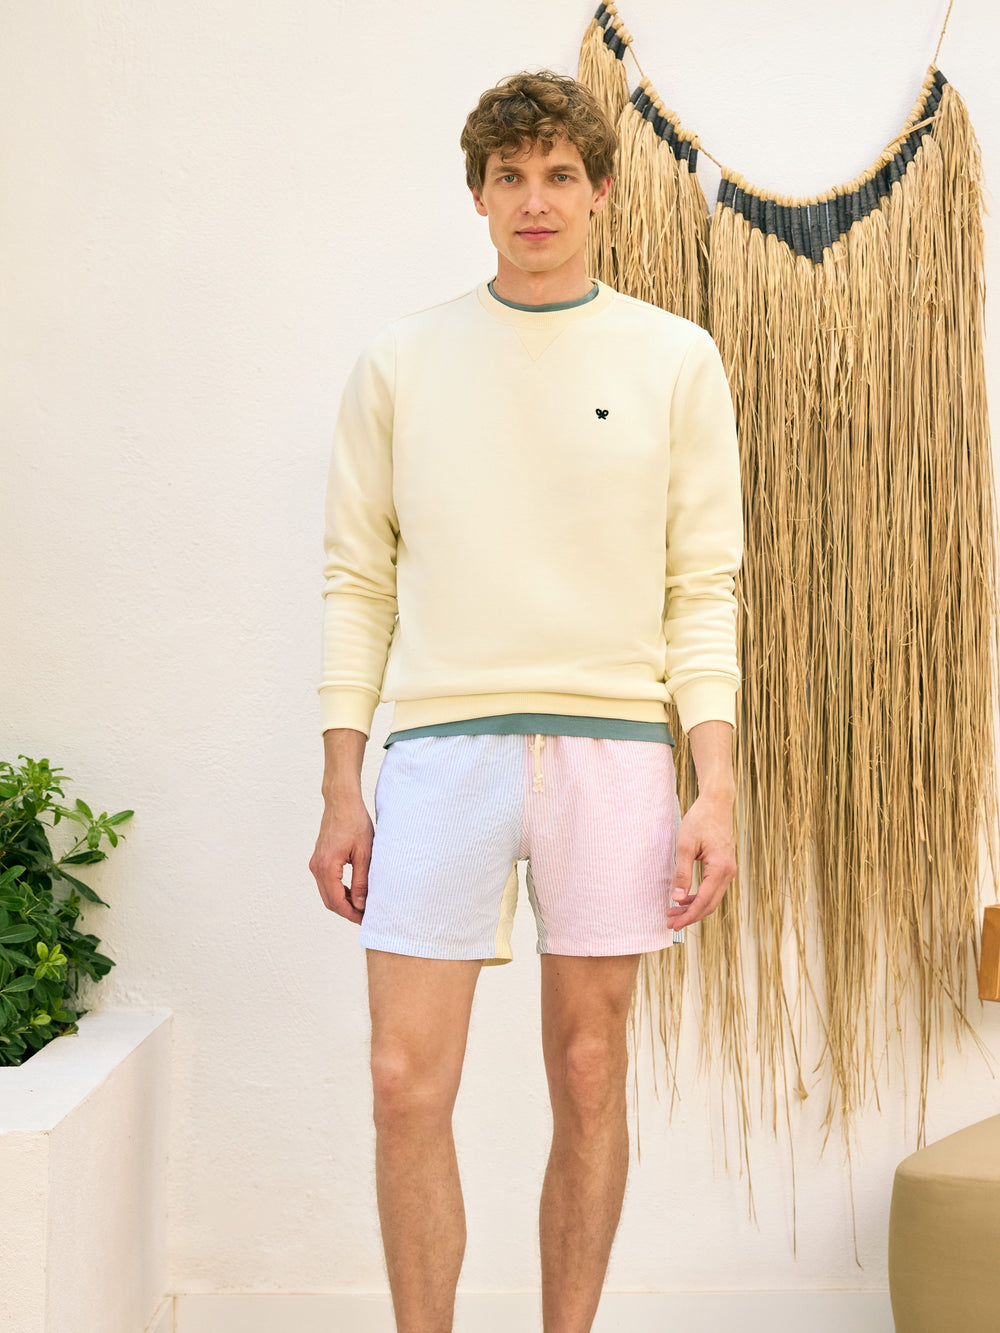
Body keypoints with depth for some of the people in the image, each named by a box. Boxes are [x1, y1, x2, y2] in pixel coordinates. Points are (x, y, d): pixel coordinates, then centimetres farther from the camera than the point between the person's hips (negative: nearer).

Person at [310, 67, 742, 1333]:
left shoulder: (676, 359, 7)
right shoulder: (399, 360, 8)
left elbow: (703, 589, 5)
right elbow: (357, 579, 7)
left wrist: (716, 788, -3)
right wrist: (341, 788, 2)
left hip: (612, 749, 0)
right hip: (440, 746, 0)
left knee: (589, 1076, 8)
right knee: (408, 1085, -2)